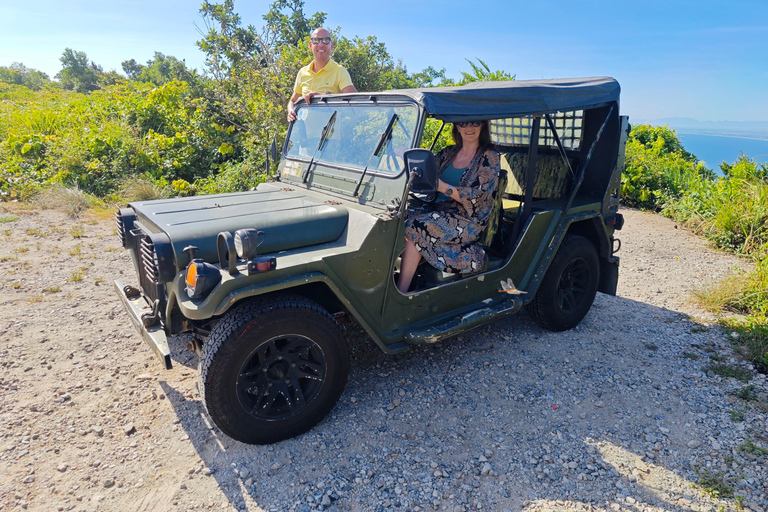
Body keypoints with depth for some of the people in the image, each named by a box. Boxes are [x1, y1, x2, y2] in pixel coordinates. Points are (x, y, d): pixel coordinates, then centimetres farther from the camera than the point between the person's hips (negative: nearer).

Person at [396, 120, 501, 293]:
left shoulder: (490, 157, -2)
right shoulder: (448, 153, 17)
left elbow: (478, 196, -14)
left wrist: (442, 186, -26)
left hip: (469, 220, -5)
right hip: (439, 210, 6)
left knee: (415, 227, -28)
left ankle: (401, 292, -25)